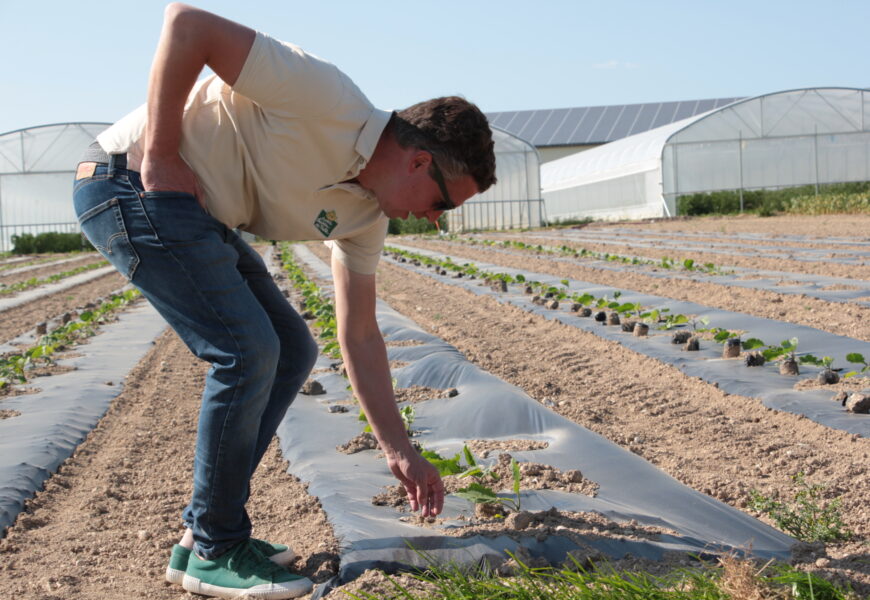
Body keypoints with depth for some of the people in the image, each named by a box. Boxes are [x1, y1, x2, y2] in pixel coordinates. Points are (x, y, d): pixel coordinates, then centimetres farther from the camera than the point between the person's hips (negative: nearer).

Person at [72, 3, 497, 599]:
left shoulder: (365, 215, 3)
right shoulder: (325, 99, -24)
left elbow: (360, 337, 9)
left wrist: (400, 451, 9)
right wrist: (159, 158, -24)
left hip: (198, 215, 9)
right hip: (127, 185, -9)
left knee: (292, 350, 6)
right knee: (247, 350, -16)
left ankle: (206, 526, 16)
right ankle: (212, 551, -1)